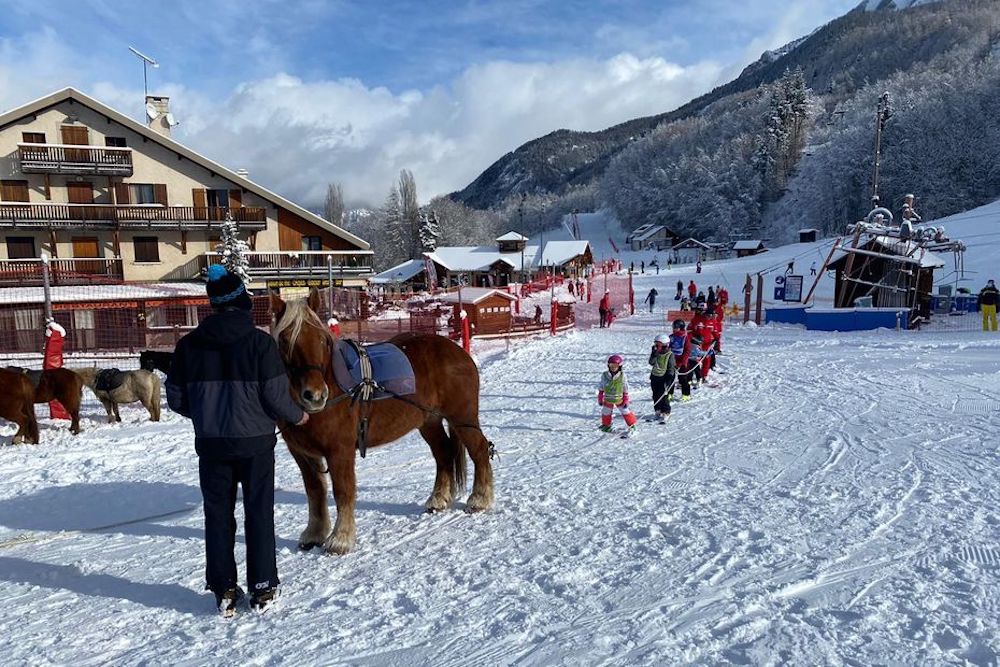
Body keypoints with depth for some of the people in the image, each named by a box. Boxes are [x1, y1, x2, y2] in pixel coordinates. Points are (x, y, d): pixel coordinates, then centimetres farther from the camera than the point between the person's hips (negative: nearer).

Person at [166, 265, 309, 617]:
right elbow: (276, 398, -14)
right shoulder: (260, 342, -12)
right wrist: (298, 416, 6)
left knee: (218, 516, 13)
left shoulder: (188, 344, -1)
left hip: (211, 445, 3)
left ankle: (224, 592, 20)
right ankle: (263, 590, 16)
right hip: (255, 442, -2)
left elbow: (176, 399, 5)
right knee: (259, 515, 9)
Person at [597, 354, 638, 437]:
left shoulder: (622, 375, -11)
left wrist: (626, 400, -2)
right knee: (606, 413, 13)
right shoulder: (604, 375, -9)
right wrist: (600, 398, 3)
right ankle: (606, 425, 38)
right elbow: (601, 388, 2)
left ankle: (632, 426, 19)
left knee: (625, 412, 4)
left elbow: (625, 389, -3)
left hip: (619, 399, -2)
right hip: (608, 399, 2)